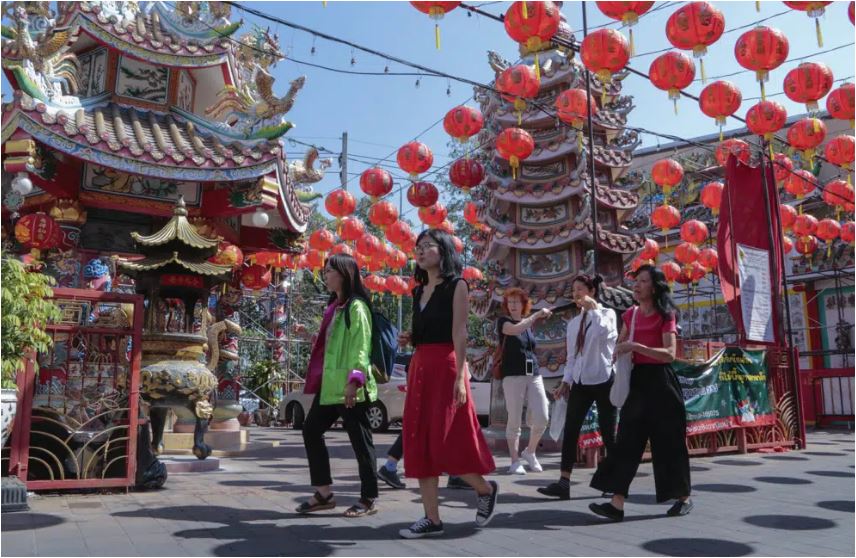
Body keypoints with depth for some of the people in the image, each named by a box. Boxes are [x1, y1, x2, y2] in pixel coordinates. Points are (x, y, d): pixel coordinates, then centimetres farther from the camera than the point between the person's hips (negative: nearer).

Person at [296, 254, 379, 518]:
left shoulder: (356, 306, -9)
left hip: (349, 386, -10)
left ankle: (369, 499, 11)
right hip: (329, 383, 10)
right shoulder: (335, 306, 18)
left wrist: (354, 379, -25)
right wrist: (320, 378, 20)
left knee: (360, 440, -1)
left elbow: (361, 347, -16)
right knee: (311, 430, 9)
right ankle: (324, 493, 18)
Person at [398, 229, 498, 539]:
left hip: (446, 366, -7)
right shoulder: (419, 290, 16)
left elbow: (459, 333, -11)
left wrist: (460, 375, -17)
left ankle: (486, 489, 21)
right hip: (420, 368, 7)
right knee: (420, 442, 4)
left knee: (447, 440, -6)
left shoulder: (456, 286, -3)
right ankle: (432, 518, 12)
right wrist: (408, 339, 2)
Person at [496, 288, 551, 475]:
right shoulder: (503, 321, 0)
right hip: (513, 376, -5)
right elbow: (515, 330, -22)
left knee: (542, 418, -3)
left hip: (534, 375, 5)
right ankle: (515, 461, 8)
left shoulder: (529, 325, 17)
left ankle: (530, 452, 20)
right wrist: (537, 314, -15)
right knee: (514, 420, -3)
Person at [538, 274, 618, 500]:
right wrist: (565, 381, 6)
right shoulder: (573, 323, 14)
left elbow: (604, 331, -26)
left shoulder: (607, 313, -1)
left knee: (607, 432, 3)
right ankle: (564, 482, -5)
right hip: (580, 382, 5)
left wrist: (593, 308, -15)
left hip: (603, 380, -5)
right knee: (570, 430, -4)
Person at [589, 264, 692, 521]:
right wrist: (621, 352, 2)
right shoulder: (631, 314, 11)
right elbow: (620, 346, 24)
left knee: (668, 441, 5)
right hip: (637, 380, 6)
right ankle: (617, 503, -5)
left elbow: (669, 354, -17)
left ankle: (684, 498, 25)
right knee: (627, 439, -2)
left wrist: (636, 346, -23)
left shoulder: (664, 316, -6)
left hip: (659, 381, -5)